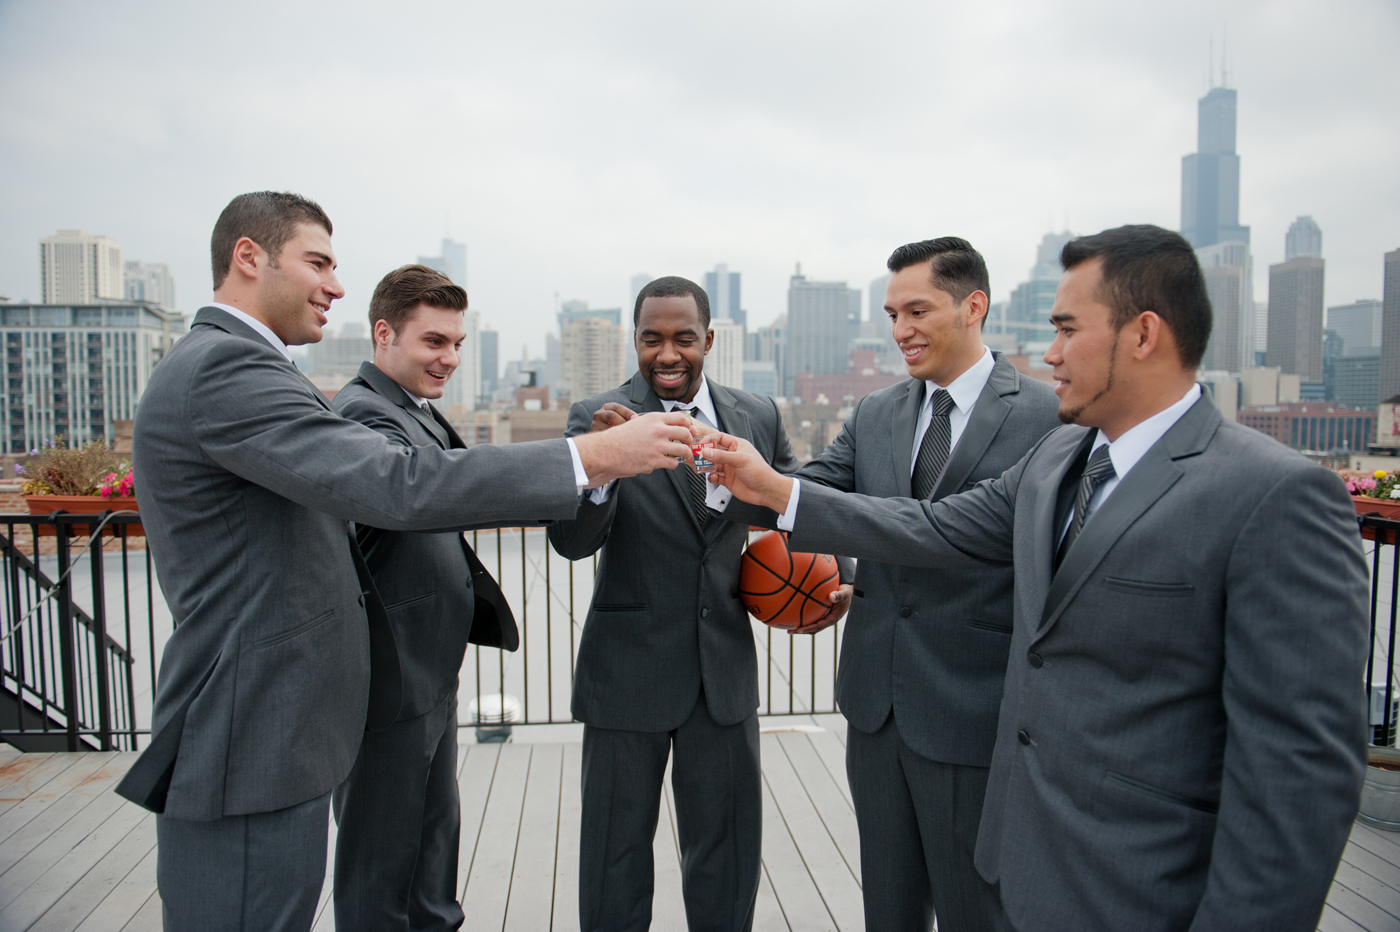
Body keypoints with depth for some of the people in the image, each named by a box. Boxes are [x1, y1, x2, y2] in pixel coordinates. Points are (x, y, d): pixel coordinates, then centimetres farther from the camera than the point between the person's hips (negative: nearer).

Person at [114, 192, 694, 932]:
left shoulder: (221, 367, 16)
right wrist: (592, 455, -29)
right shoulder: (225, 368, -19)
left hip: (269, 734, 10)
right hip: (248, 749, -10)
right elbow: (397, 486, -31)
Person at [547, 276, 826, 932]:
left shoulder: (758, 417, 0)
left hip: (726, 667, 3)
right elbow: (572, 542, -19)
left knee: (728, 846, 20)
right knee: (617, 845, 17)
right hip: (629, 672, -2)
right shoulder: (597, 419, -10)